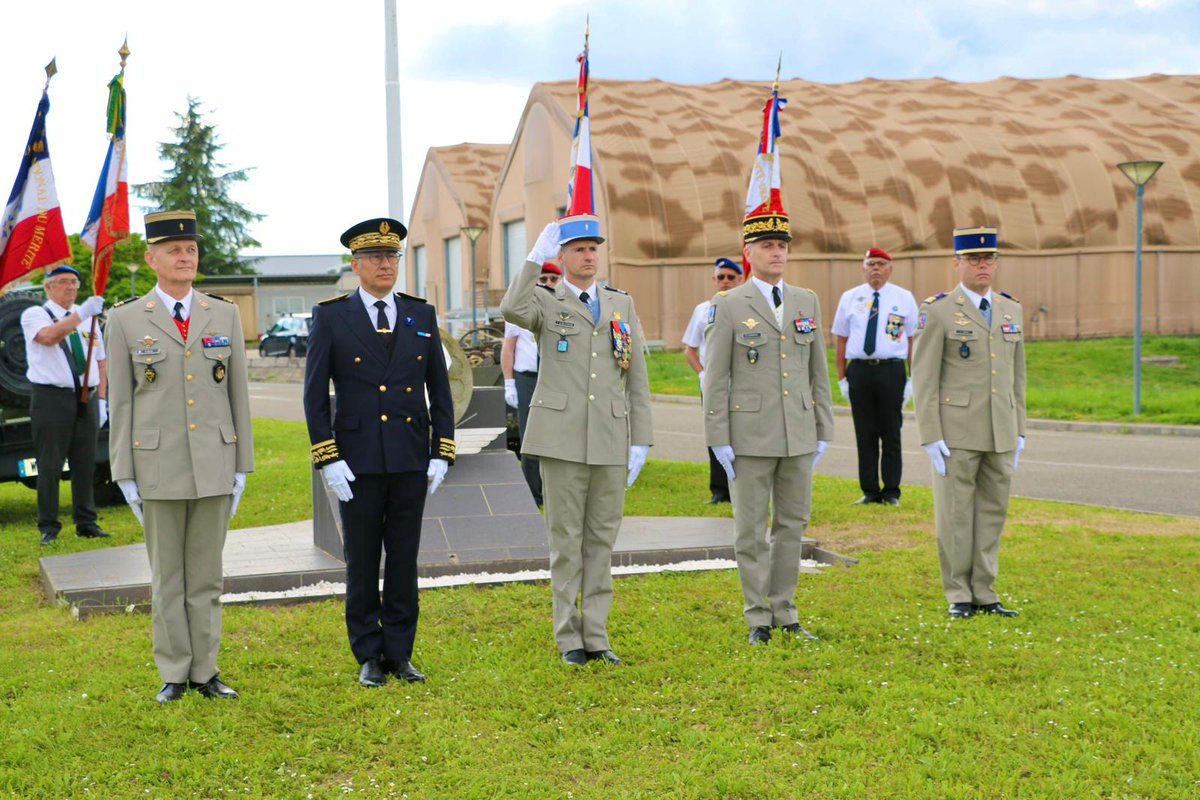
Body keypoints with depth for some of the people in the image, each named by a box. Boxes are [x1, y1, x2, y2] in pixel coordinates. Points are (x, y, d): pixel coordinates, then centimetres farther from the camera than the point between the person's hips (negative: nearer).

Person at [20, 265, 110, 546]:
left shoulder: (87, 318, 16)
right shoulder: (34, 314, 1)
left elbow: (100, 360, 17)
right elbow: (48, 336, -23)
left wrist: (101, 399, 8)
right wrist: (81, 314, -30)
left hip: (86, 399, 4)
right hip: (51, 398, -4)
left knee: (85, 465, 8)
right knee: (50, 465, -2)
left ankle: (87, 523, 16)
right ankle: (49, 527, 5)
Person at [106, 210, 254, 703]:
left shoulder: (225, 316, 6)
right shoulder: (126, 320, 1)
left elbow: (238, 395, 8)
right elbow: (120, 402, 1)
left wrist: (242, 467, 5)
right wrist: (124, 475, -2)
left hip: (214, 466, 2)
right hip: (157, 468, -1)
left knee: (207, 575, 8)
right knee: (167, 577, 6)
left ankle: (205, 671, 16)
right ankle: (174, 674, 15)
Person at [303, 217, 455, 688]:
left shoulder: (422, 316, 8)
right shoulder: (330, 316, 0)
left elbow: (439, 389, 10)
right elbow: (315, 394, -2)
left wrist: (442, 453, 2)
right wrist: (328, 459, -9)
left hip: (411, 461, 2)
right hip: (358, 462, -2)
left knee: (405, 560, 7)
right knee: (362, 564, 5)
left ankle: (400, 654, 16)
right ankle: (369, 658, 15)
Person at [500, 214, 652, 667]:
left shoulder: (622, 305, 13)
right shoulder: (545, 305, 4)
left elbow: (637, 378, 11)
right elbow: (511, 310, -23)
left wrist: (641, 441, 5)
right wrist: (536, 256, -19)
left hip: (610, 442, 3)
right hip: (561, 438, -3)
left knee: (602, 540, 7)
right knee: (566, 540, 2)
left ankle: (596, 636, 14)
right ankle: (569, 639, 10)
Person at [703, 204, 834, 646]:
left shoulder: (807, 302, 9)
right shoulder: (728, 306, -3)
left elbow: (819, 372, 12)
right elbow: (715, 377, -4)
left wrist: (823, 432, 8)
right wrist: (718, 440, -9)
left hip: (798, 436, 4)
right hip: (750, 436, -4)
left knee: (793, 525, 9)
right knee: (750, 530, 2)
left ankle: (784, 612, 19)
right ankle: (758, 618, 11)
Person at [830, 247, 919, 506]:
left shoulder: (904, 298, 4)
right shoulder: (849, 298, 8)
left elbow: (913, 340, 1)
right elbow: (841, 340, 9)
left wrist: (914, 379, -5)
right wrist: (841, 378, 5)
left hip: (891, 371, -1)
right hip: (859, 371, 1)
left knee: (891, 434, 4)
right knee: (865, 434, 5)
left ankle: (891, 492, 11)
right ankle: (870, 492, 13)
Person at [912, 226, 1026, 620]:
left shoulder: (1011, 310, 11)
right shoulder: (937, 312, -5)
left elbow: (1017, 376, 16)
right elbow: (923, 379, -7)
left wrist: (1020, 432, 12)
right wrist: (931, 438, -12)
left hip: (1001, 435, 5)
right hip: (957, 434, -5)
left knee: (993, 512, 8)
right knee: (956, 514, 1)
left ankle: (984, 593, 17)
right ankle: (959, 596, 11)